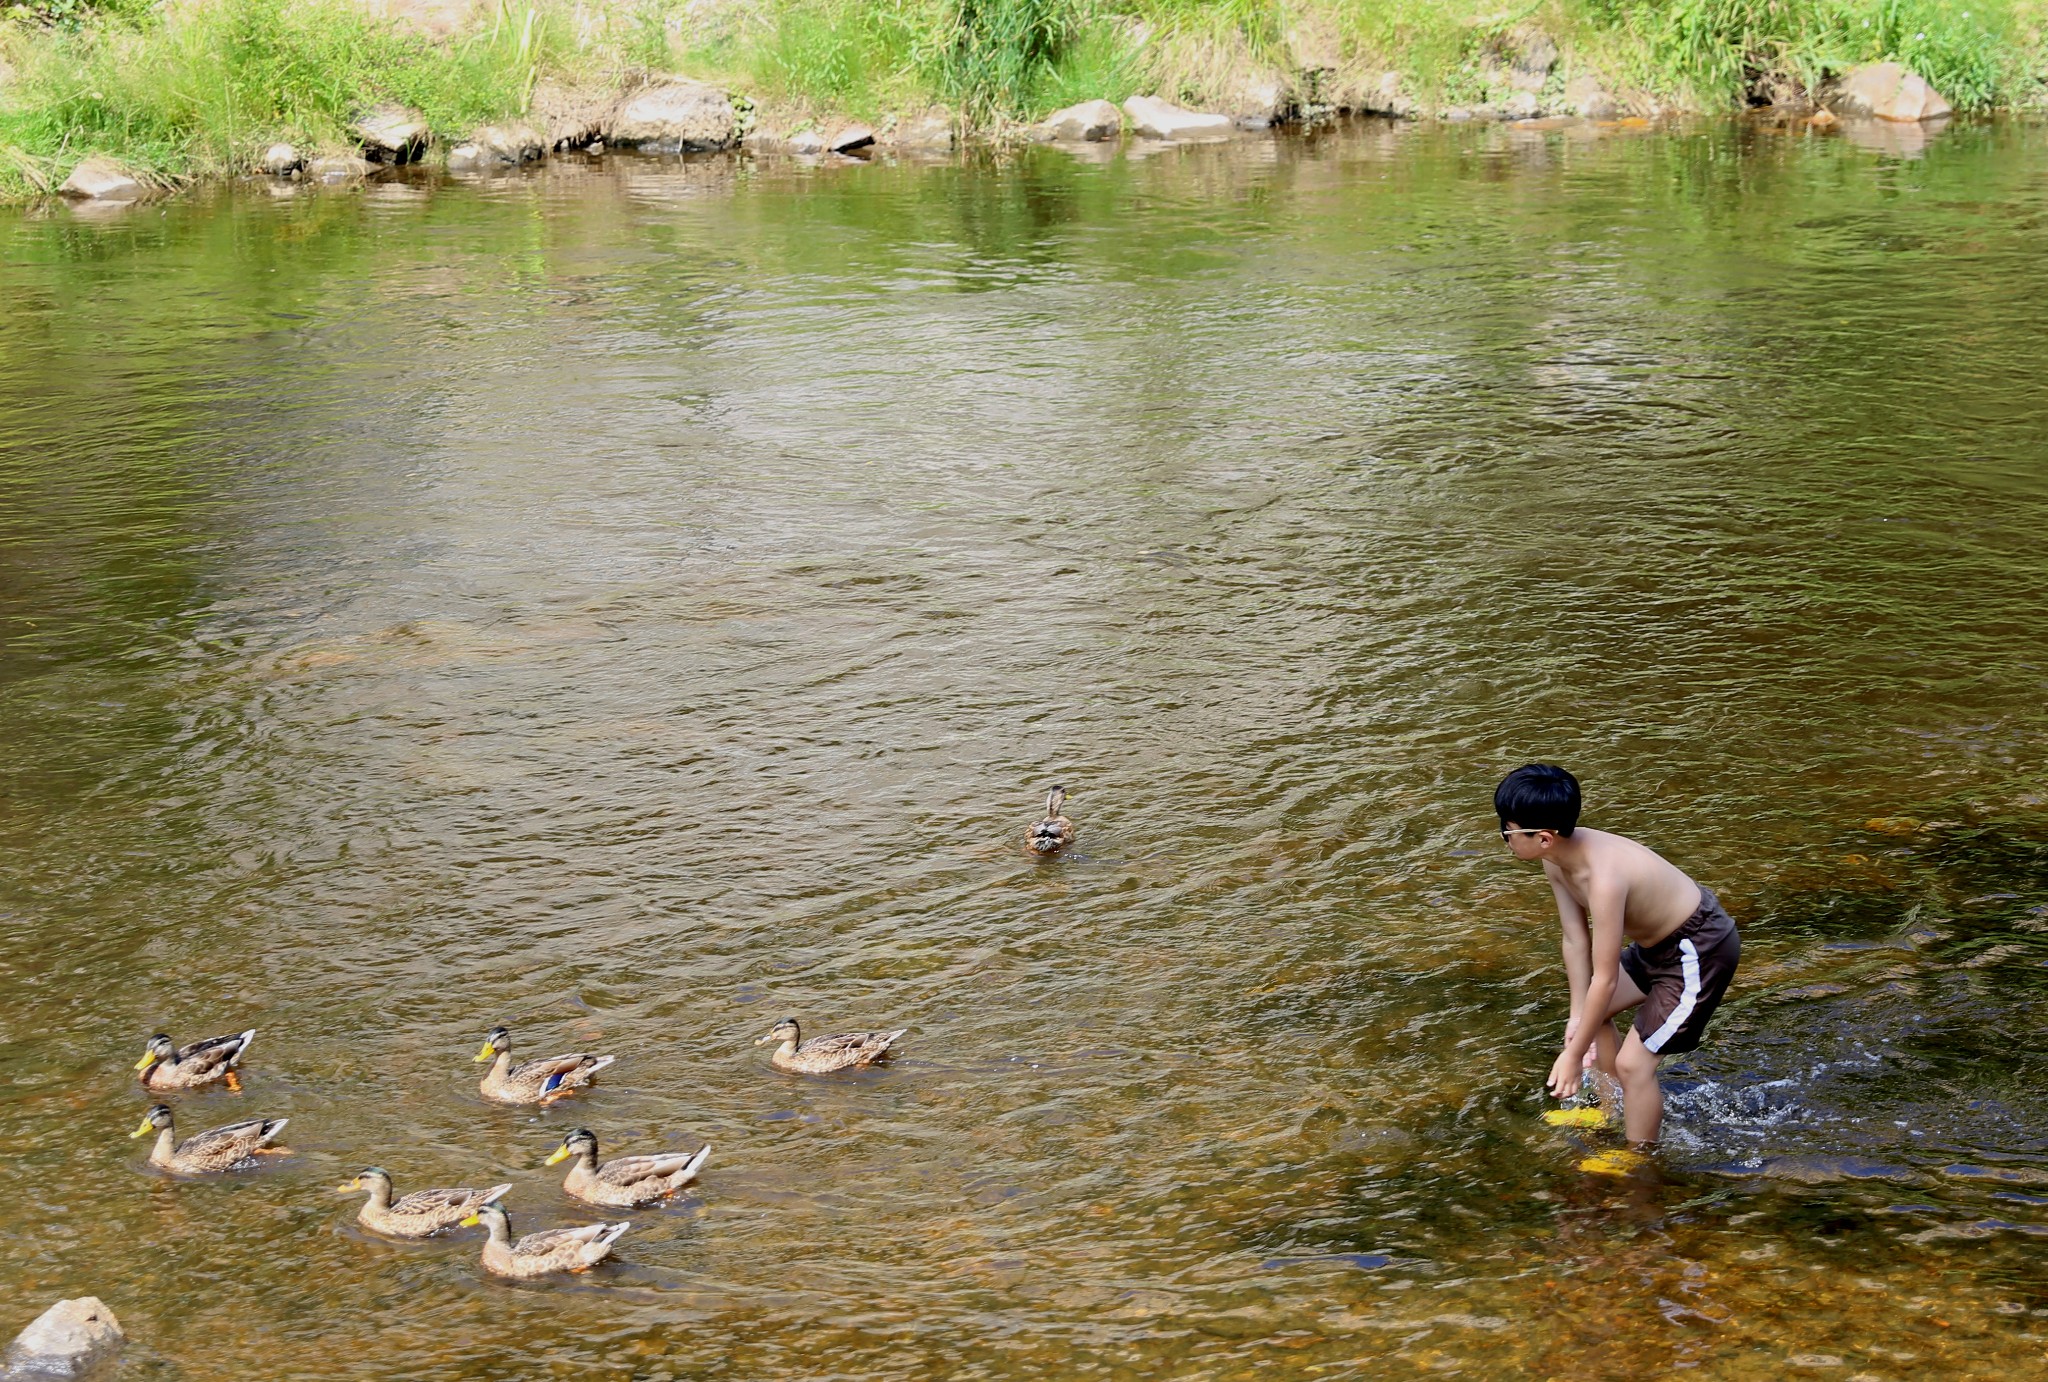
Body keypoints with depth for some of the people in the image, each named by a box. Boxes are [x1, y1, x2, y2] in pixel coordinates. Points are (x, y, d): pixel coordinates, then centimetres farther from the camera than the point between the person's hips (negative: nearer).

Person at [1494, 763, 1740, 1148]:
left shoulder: (1604, 878, -37)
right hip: (1658, 942, 10)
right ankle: (1615, 1112, 38)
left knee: (1633, 1063, -7)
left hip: (1700, 952, -10)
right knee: (1591, 1011, 22)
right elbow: (1576, 939, -1)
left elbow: (1604, 979, -31)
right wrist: (1578, 1017, 0)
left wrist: (1573, 1055, -23)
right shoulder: (1555, 857, -11)